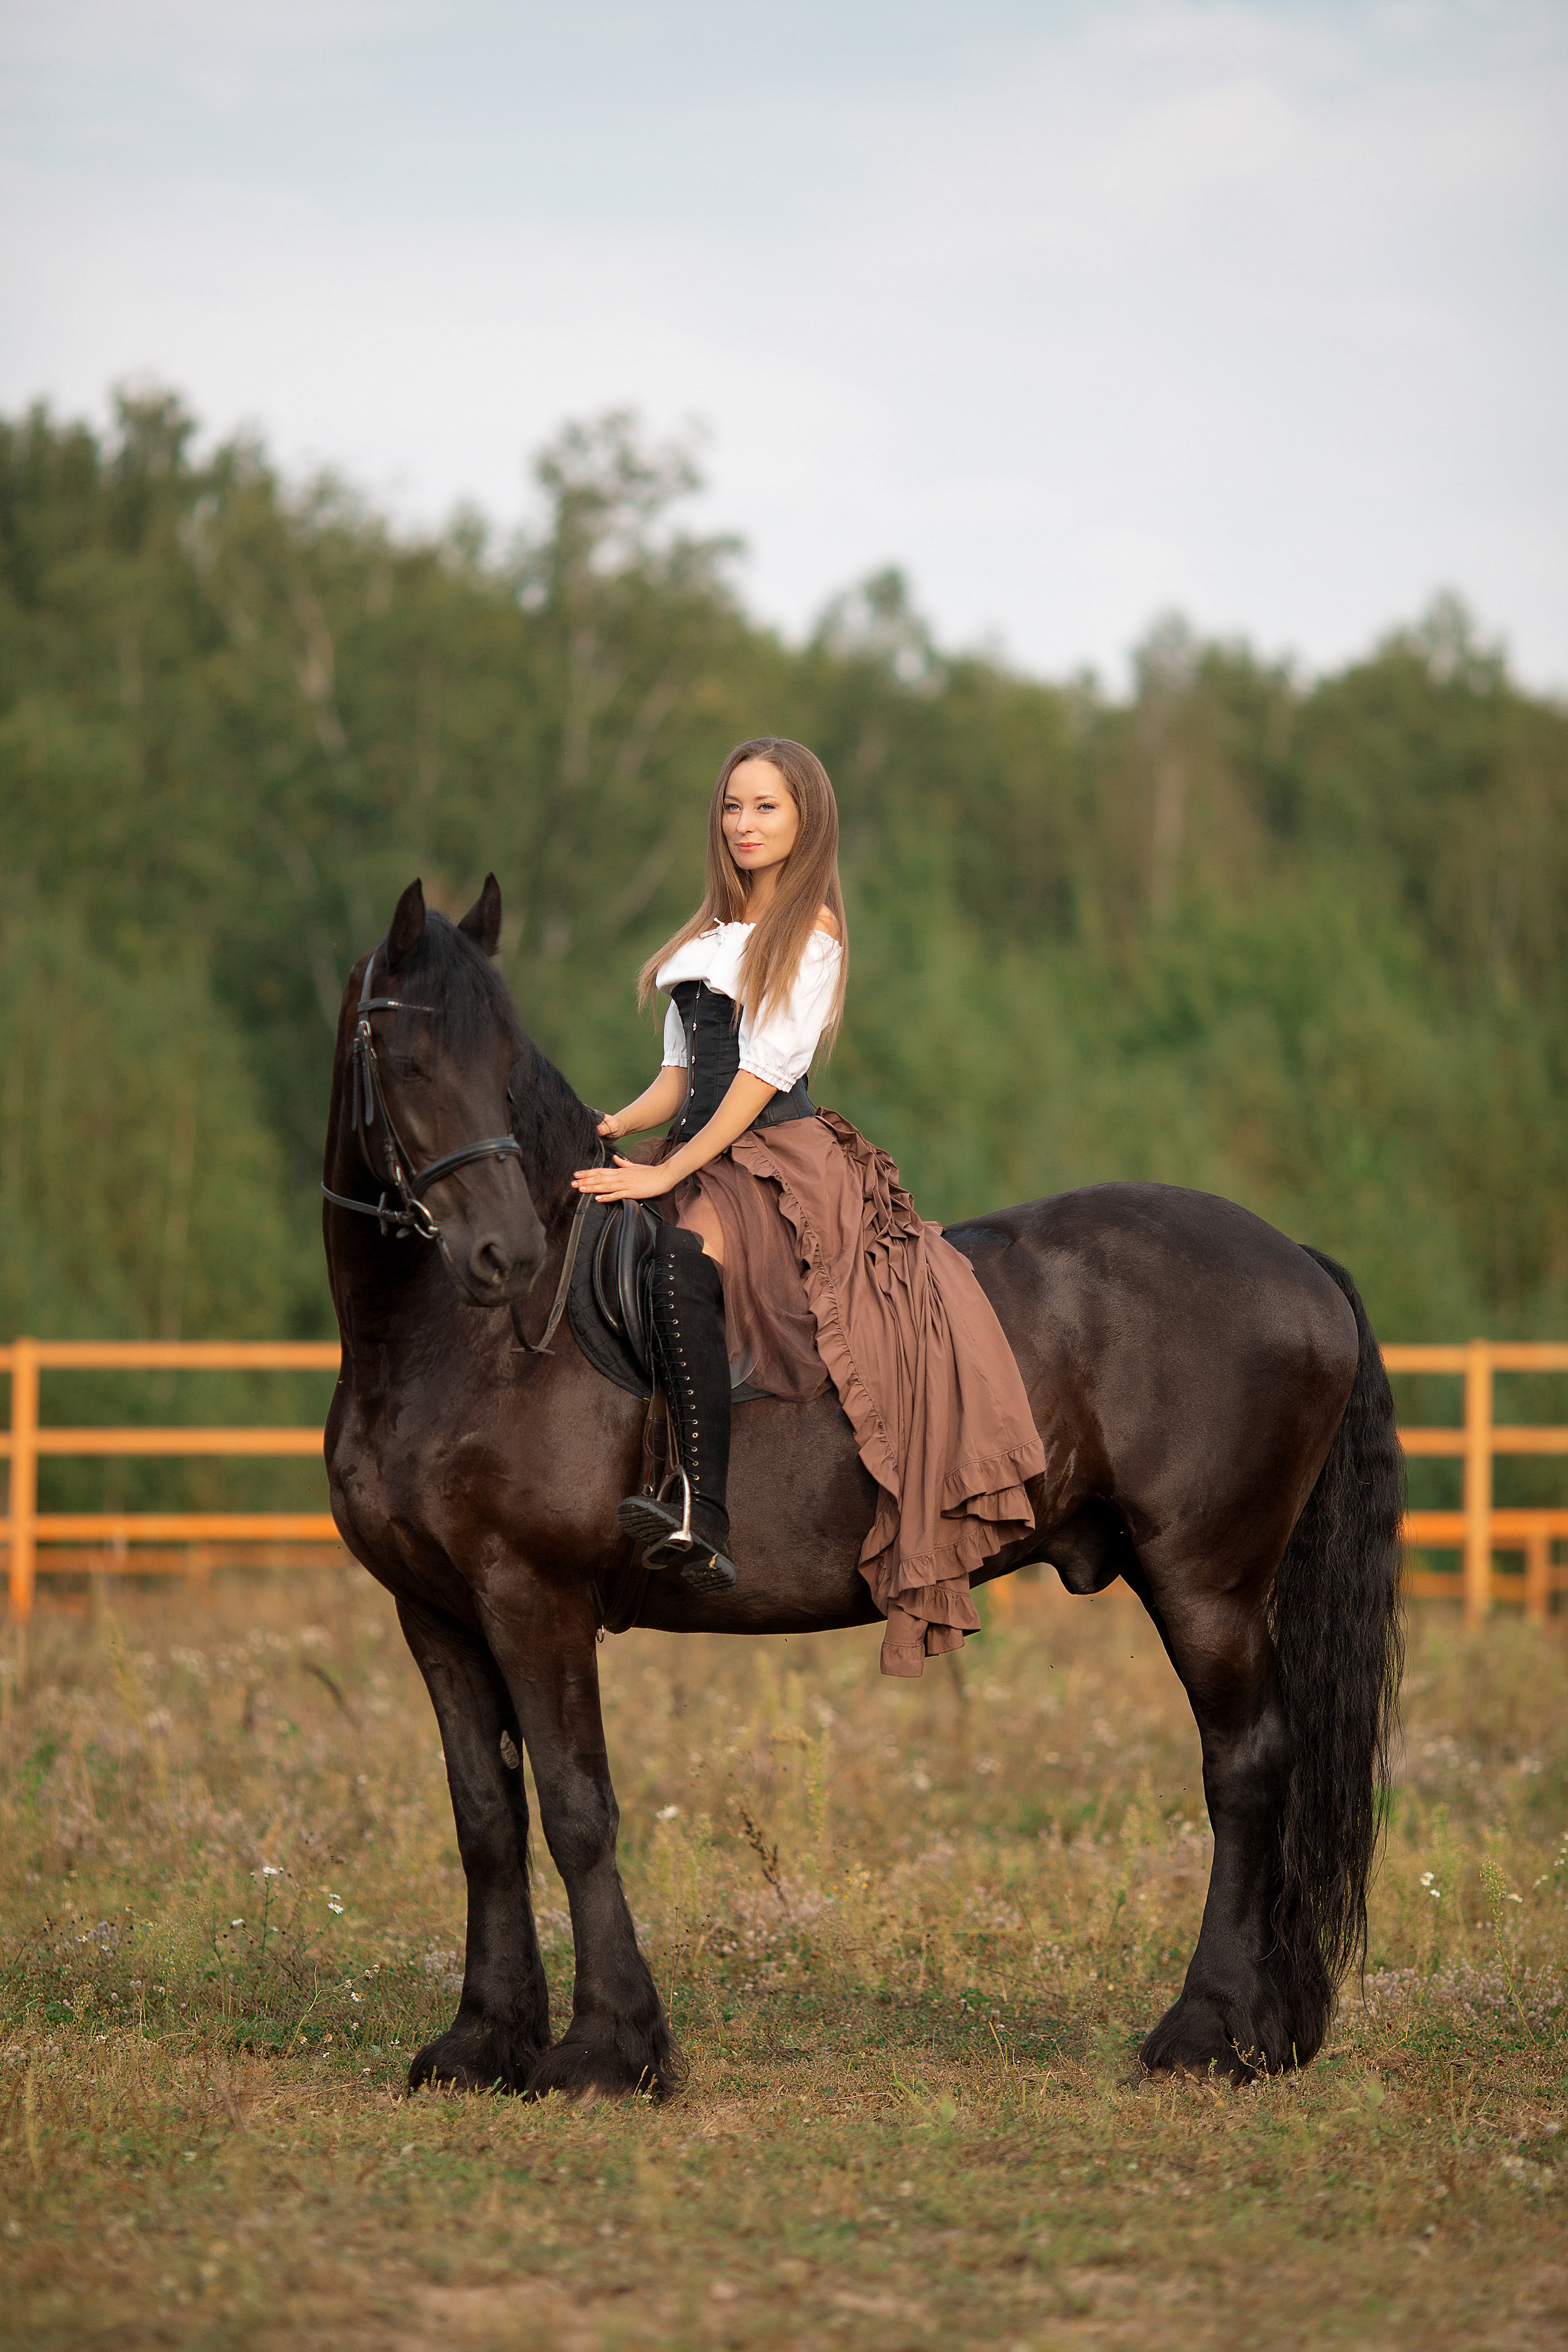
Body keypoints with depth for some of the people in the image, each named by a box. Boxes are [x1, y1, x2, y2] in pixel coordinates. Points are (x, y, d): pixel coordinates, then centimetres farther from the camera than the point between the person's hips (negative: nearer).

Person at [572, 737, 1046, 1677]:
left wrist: (670, 1172, -17)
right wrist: (619, 1126, 0)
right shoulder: (709, 935, 23)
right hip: (705, 1156, 9)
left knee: (683, 1256, -37)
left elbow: (764, 1070, -10)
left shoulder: (812, 928, -1)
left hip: (781, 1155, -9)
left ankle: (702, 1519, -46)